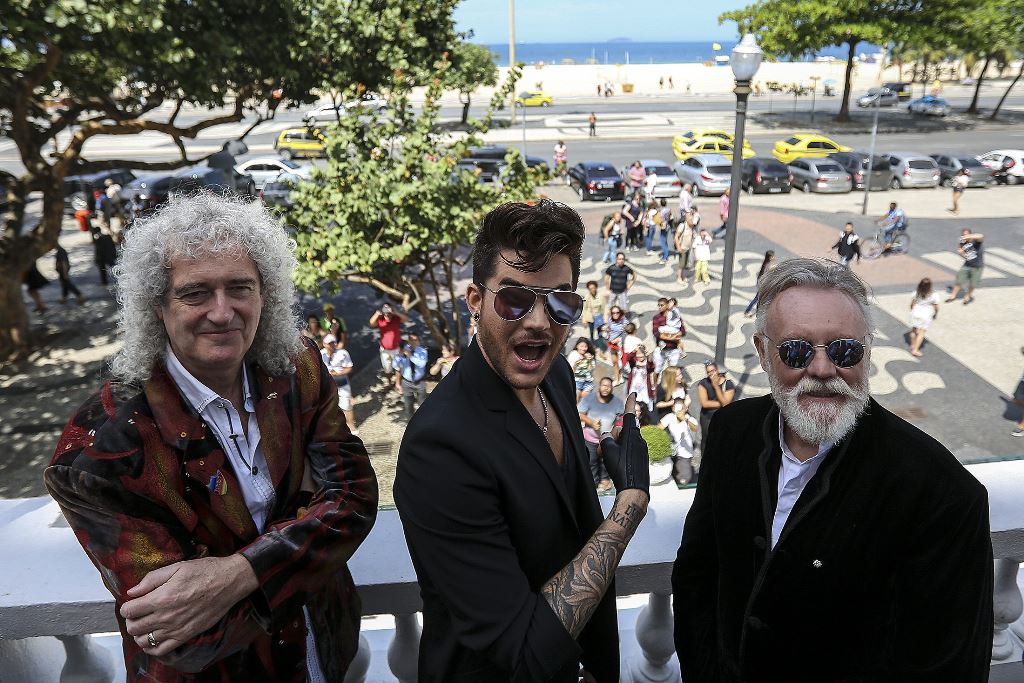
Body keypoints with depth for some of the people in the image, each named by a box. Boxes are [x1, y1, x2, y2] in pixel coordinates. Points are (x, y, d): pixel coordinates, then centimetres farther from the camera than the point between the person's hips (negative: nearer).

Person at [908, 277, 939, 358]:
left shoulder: (916, 293, -8)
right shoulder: (934, 296, -15)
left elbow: (912, 304, 3)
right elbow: (936, 308, -5)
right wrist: (935, 315, 13)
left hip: (915, 313, 4)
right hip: (926, 316, -4)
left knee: (914, 330, 19)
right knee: (921, 333, -1)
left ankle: (913, 345, 36)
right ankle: (915, 350, -7)